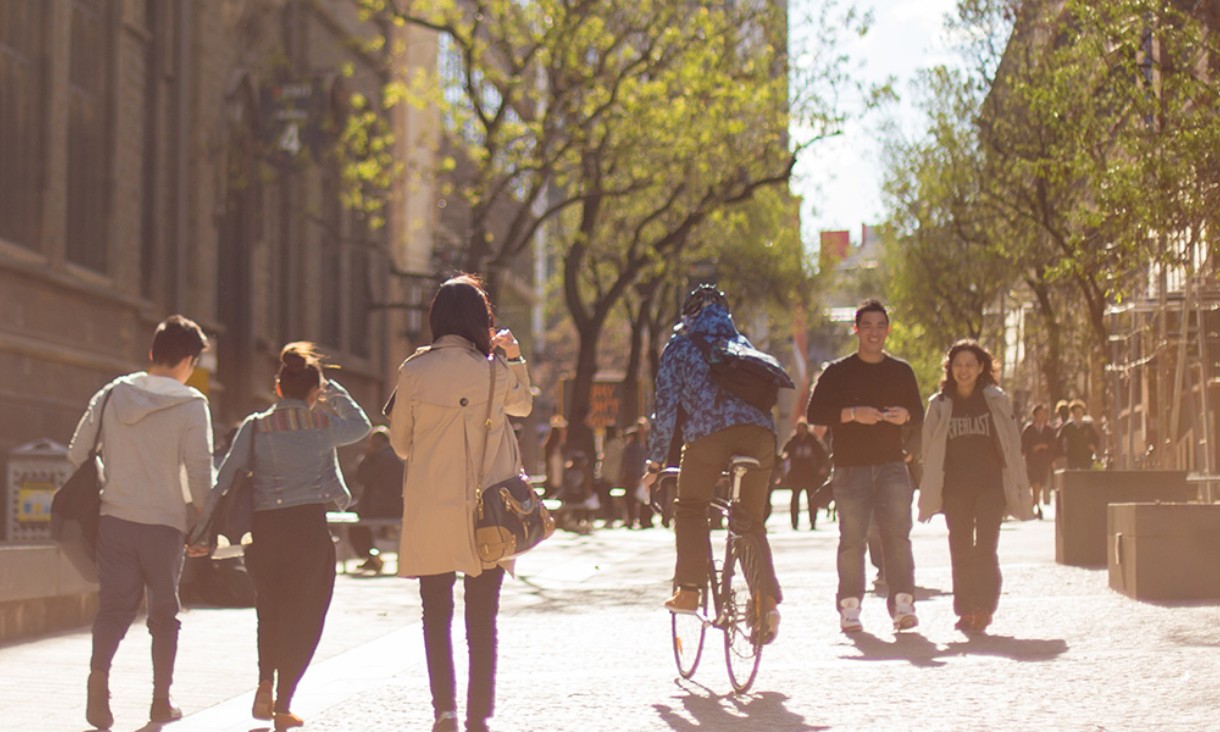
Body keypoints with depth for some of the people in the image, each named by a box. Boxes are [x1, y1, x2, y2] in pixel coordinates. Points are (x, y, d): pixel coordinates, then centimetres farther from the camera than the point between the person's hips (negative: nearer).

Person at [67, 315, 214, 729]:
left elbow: (78, 454, 7)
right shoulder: (190, 404, -8)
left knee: (114, 605, 4)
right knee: (164, 612, 11)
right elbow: (199, 472, -11)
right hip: (164, 523, -3)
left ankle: (99, 672, -22)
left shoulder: (111, 395, 5)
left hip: (114, 519, 3)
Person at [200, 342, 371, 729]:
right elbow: (361, 425, 22)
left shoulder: (255, 426, 3)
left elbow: (226, 478, -2)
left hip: (262, 527, 2)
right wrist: (335, 392, 24)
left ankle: (265, 687, 12)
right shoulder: (323, 424, 1)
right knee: (302, 617, 6)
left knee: (270, 611, 22)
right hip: (308, 526, -2)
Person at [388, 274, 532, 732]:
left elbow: (399, 441, 5)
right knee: (482, 620, 8)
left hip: (429, 511, 0)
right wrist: (514, 358, 16)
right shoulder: (495, 372, -5)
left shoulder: (414, 372, -5)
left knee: (436, 615, 10)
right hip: (486, 514, 0)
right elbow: (523, 405, 17)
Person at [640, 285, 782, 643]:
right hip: (759, 430, 4)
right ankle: (767, 599, -4)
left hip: (708, 432, -4)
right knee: (751, 522, 13)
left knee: (690, 509, 15)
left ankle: (689, 592, 3)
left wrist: (656, 461, 18)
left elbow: (666, 406, 12)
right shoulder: (741, 343, 31)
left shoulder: (680, 347, 19)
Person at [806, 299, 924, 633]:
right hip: (850, 467, -2)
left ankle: (902, 603, -11)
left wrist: (905, 415, -4)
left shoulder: (901, 371, 14)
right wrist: (852, 413, -16)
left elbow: (919, 414, 20)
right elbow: (814, 414, -3)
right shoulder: (838, 372, 5)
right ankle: (849, 608, 3)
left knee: (897, 533, -10)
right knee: (852, 537, -3)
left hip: (892, 465, 2)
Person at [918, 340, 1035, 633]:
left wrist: (1019, 488, 4)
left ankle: (984, 609, -11)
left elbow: (1012, 445, 6)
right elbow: (930, 450, 10)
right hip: (955, 486, 2)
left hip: (991, 484, -2)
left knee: (985, 548, -10)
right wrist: (930, 493, 6)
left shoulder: (997, 400, 5)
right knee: (961, 550, 4)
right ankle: (965, 610, 11)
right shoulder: (939, 405, 7)